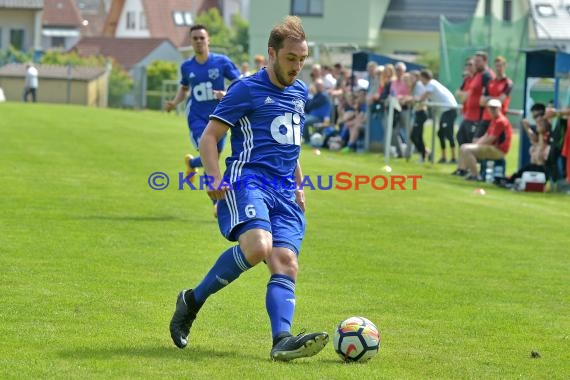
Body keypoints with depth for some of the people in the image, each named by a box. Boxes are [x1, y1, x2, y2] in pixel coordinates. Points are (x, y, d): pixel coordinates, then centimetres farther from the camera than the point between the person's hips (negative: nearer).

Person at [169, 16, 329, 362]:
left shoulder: (300, 92, 20)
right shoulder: (247, 89, -1)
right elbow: (209, 137, -4)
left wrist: (298, 186, 29)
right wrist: (216, 178, -19)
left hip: (284, 191, 6)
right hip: (248, 181, -6)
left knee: (286, 263, -14)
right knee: (257, 246, -31)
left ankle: (282, 340, -30)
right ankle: (192, 300, -13)